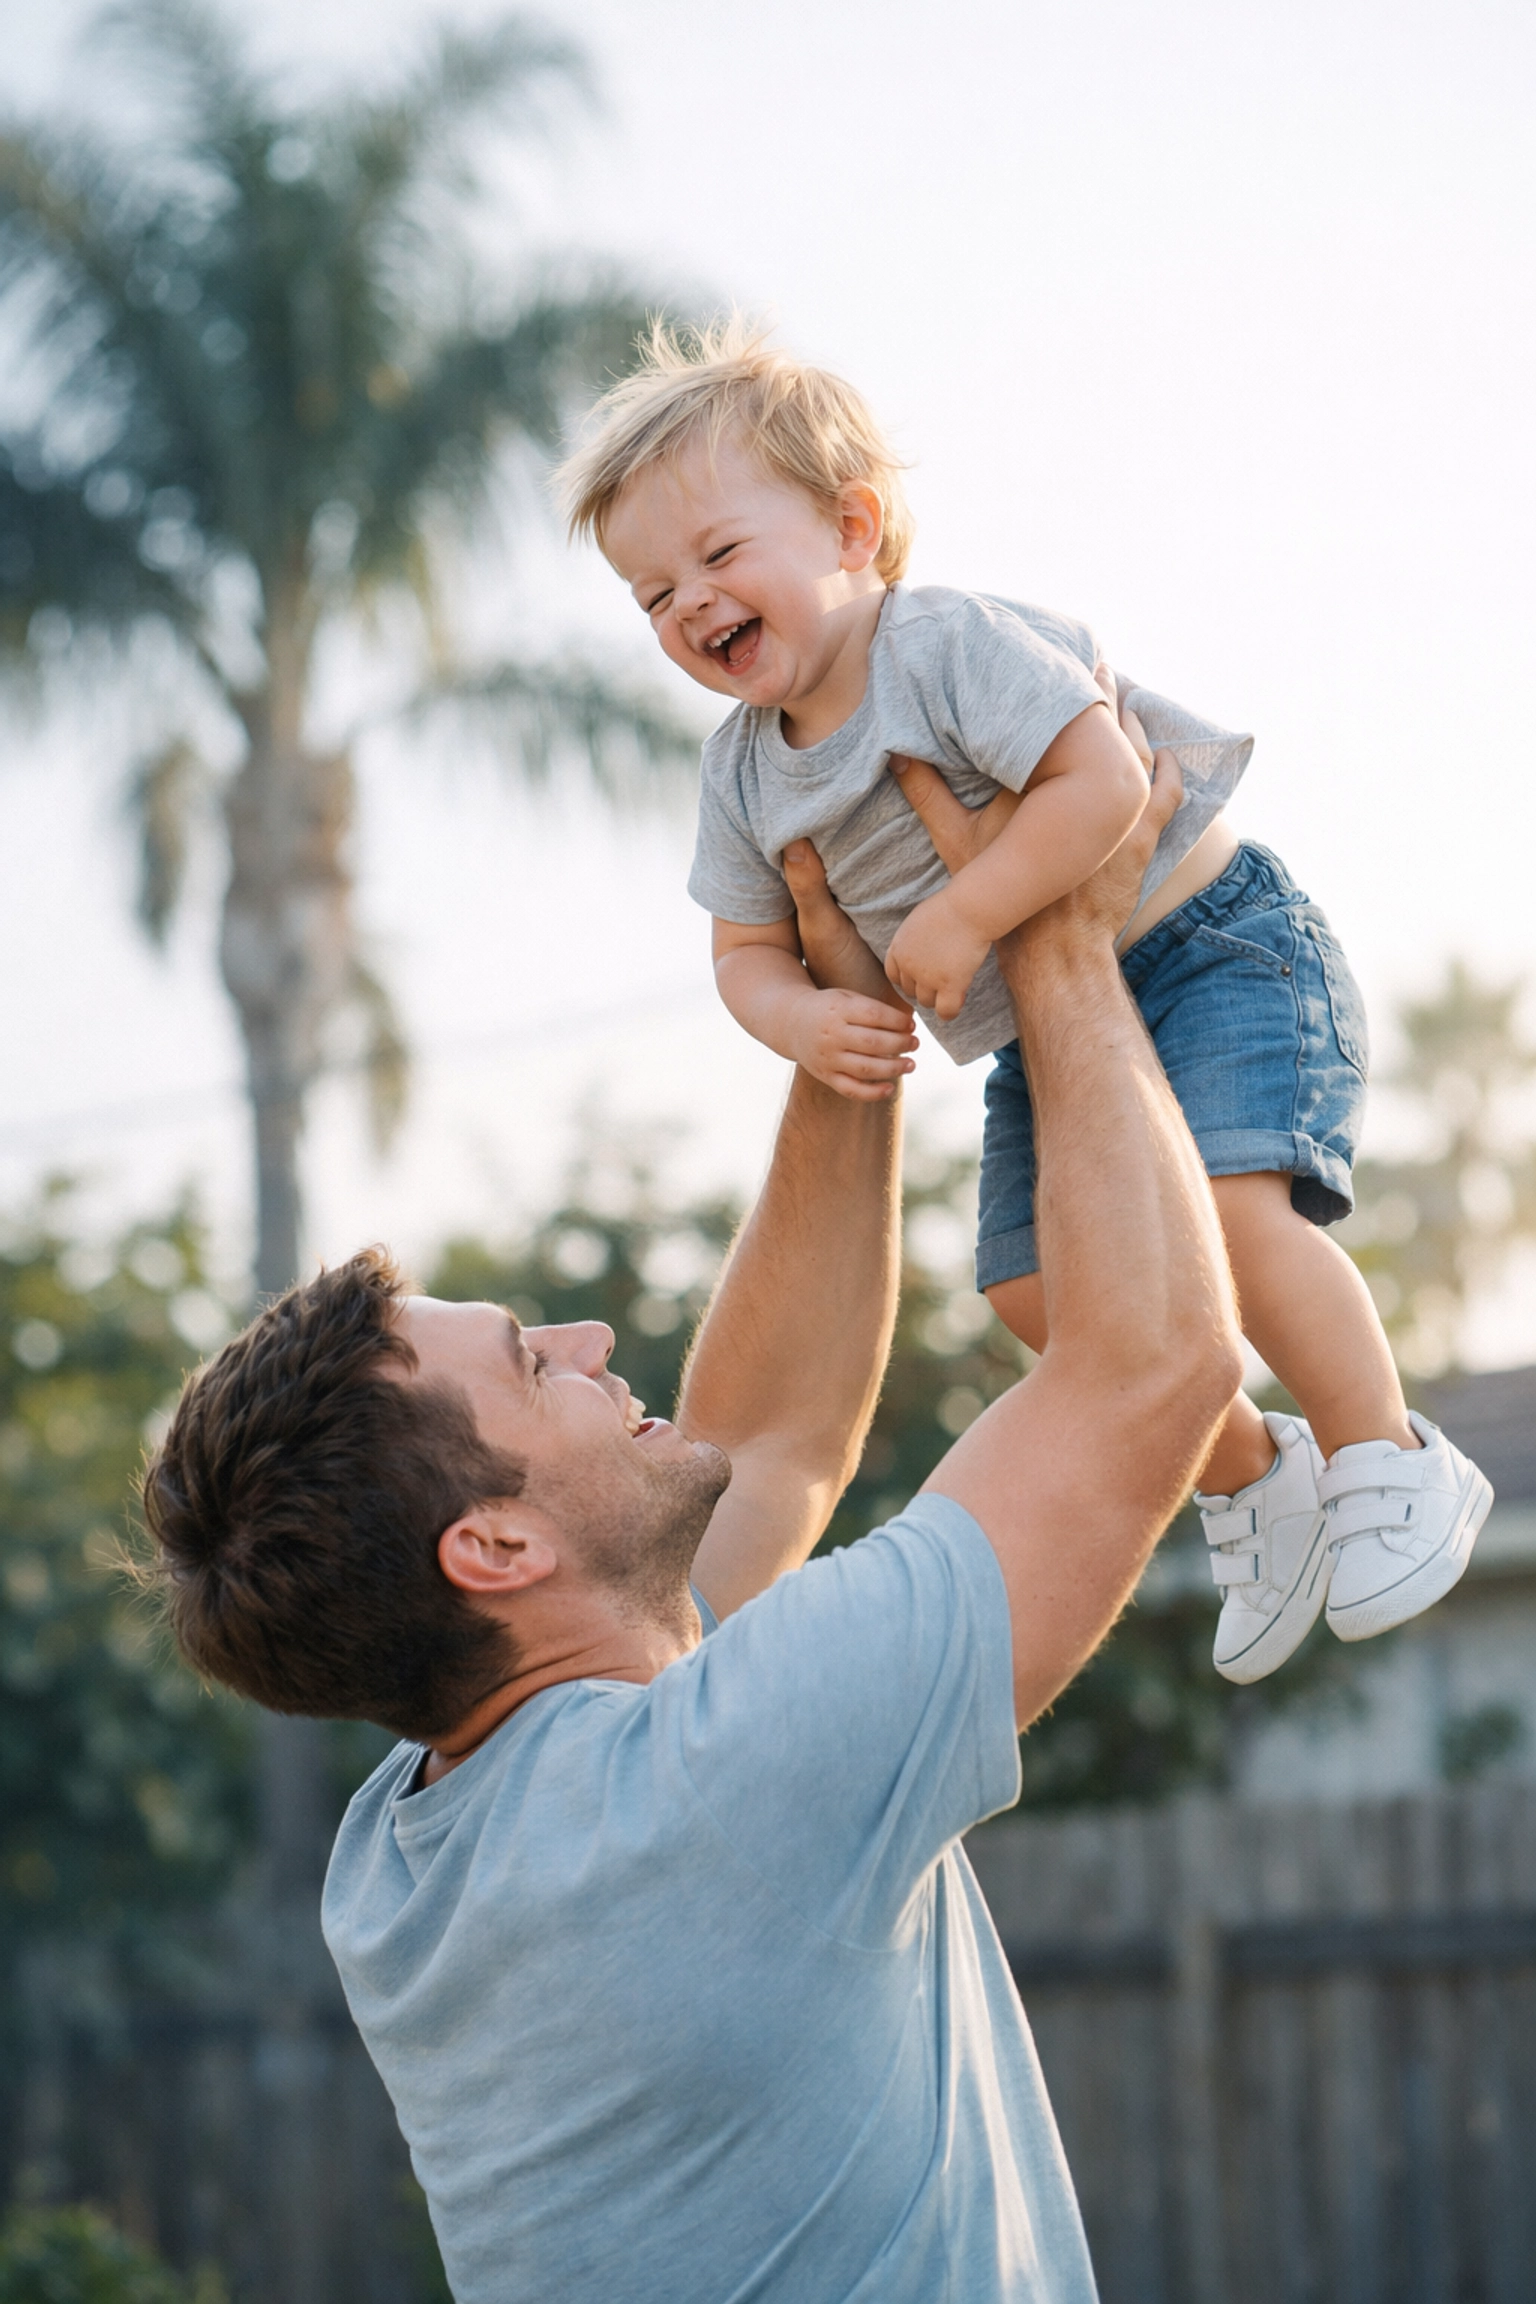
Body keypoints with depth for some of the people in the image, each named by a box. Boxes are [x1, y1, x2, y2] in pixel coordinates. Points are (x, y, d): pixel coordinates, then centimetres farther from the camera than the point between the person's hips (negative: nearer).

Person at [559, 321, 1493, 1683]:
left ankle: (1393, 1467, -11)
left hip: (1210, 946, -8)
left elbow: (1102, 781, -30)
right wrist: (803, 1021, -14)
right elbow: (748, 950, 9)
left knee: (1227, 1202, -27)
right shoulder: (743, 774, 2)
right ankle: (1249, 1472, 18)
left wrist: (962, 918, -29)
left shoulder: (953, 643, -21)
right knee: (1037, 1289, -4)